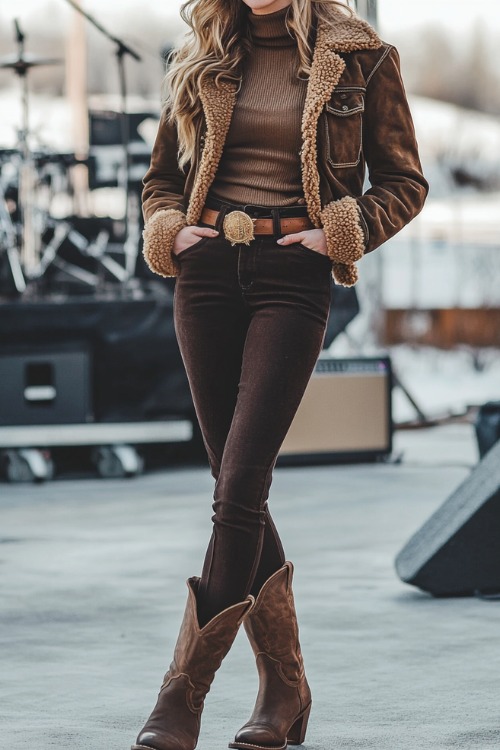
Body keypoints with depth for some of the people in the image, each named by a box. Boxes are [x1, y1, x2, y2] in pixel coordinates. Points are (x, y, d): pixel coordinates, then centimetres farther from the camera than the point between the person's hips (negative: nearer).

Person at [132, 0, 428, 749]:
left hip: (292, 277, -4)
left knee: (240, 484, -14)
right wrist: (170, 230, 2)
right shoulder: (201, 62, 12)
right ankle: (285, 684, 16)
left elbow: (404, 182, 7)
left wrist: (341, 236, -8)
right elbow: (161, 179, 22)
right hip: (207, 272, 4)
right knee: (237, 488, 5)